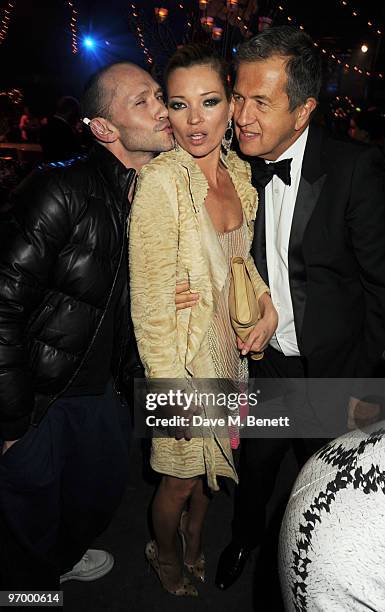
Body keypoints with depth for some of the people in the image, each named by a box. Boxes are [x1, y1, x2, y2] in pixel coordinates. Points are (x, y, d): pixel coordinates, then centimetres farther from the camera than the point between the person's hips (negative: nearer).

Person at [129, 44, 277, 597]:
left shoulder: (238, 172, -2)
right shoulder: (161, 181, -24)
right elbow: (150, 297, -22)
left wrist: (265, 298, 0)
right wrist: (170, 383, -18)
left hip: (230, 342, 6)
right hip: (184, 351, -6)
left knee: (211, 460, 24)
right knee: (181, 475, 14)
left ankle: (194, 539, 54)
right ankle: (164, 553, 47)